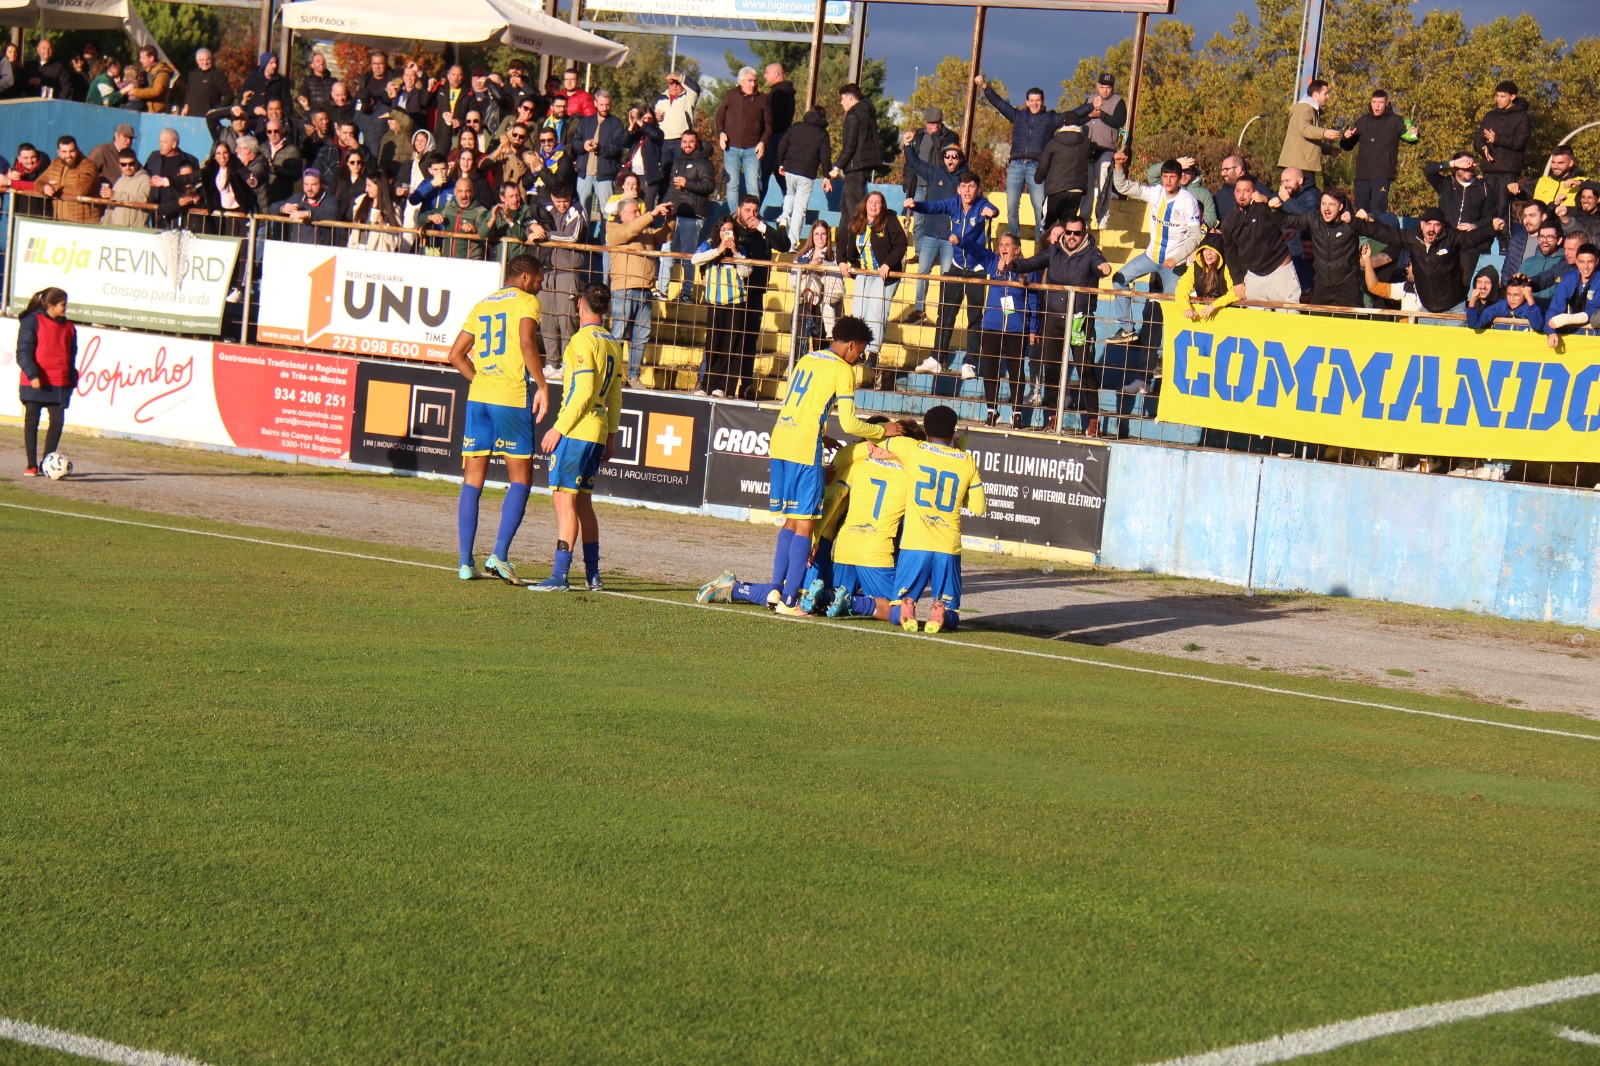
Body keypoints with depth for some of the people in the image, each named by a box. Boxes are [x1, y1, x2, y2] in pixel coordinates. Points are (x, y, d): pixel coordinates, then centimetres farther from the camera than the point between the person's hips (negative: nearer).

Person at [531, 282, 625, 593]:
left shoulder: (582, 341, -11)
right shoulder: (612, 345, 14)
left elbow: (583, 391, -18)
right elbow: (615, 397, 17)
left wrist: (558, 428, -15)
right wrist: (611, 435, 23)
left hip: (576, 431, -9)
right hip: (598, 434, 9)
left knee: (564, 498, -9)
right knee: (582, 501, 15)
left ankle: (559, 575, -14)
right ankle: (592, 575, 15)